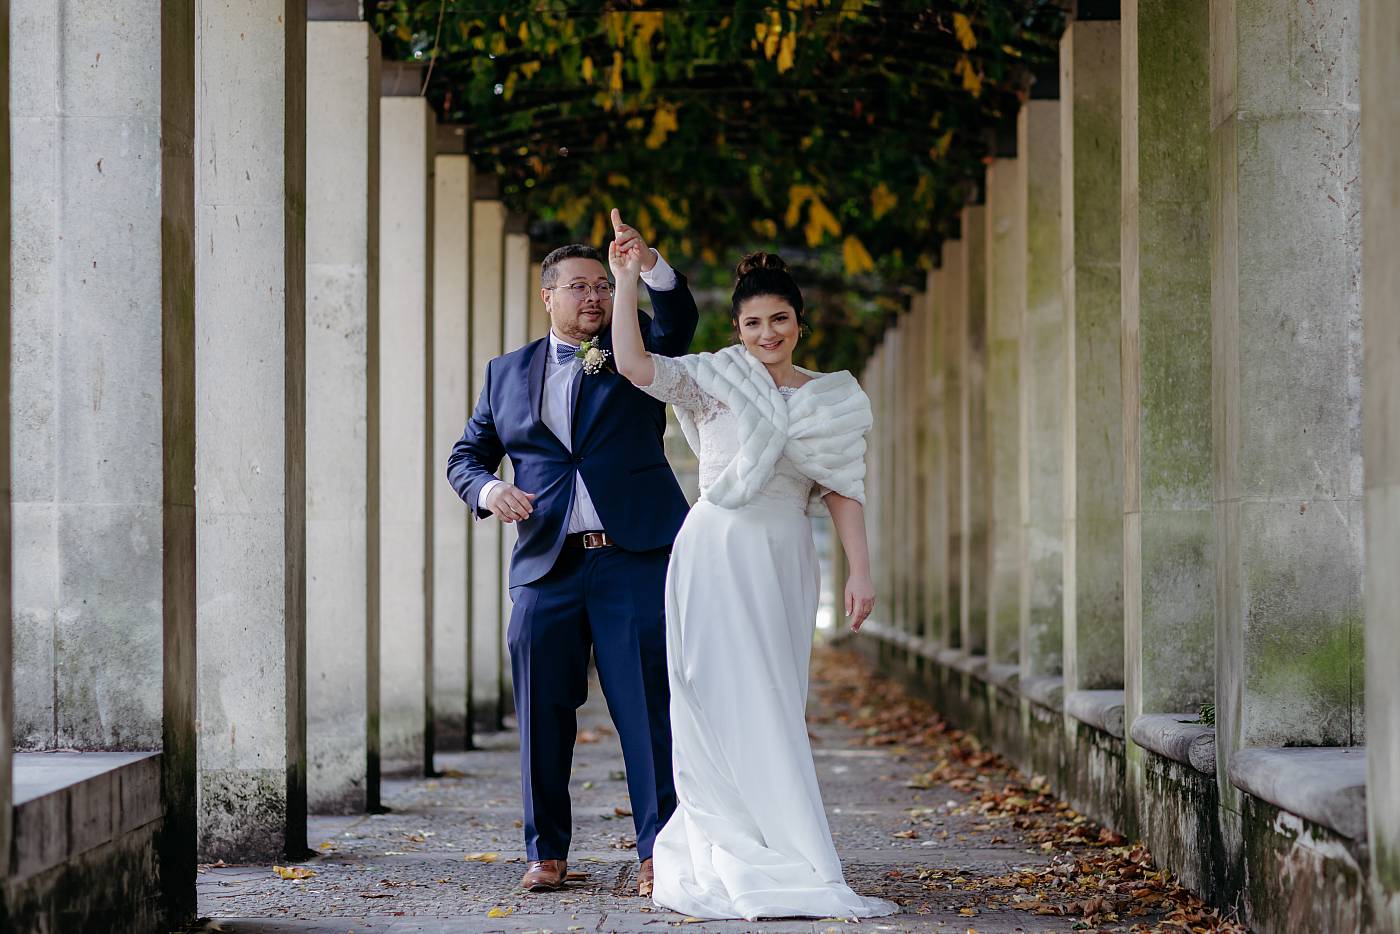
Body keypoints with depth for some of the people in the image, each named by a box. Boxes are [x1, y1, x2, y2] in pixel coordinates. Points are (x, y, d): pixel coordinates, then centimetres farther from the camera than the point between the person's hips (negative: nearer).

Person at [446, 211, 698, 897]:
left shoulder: (636, 350, 9)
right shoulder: (507, 373, 14)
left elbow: (678, 323, -12)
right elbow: (466, 454, 16)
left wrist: (652, 268, -31)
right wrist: (489, 490, -6)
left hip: (634, 560, -2)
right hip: (546, 566, 2)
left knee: (648, 711, -4)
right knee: (543, 717, 5)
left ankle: (658, 853, 0)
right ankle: (547, 853, 15)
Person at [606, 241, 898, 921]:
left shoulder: (832, 399, 10)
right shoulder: (716, 380, 1)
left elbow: (843, 490, 7)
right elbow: (634, 364, -13)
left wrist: (860, 572, 0)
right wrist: (628, 282, -17)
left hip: (784, 560, 4)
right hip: (715, 555, -4)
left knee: (773, 708, 5)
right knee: (727, 705, -5)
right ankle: (758, 870, -1)